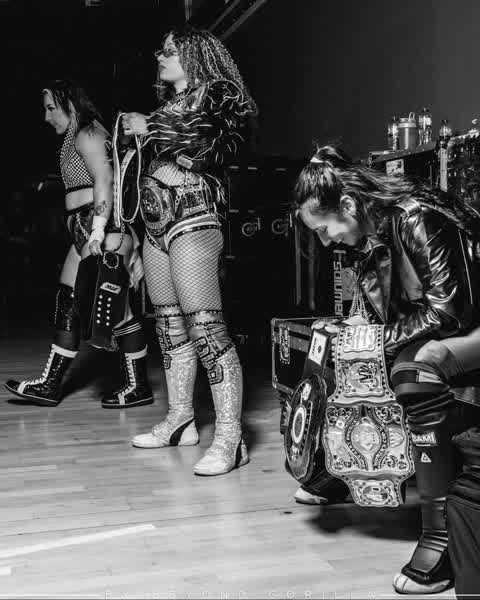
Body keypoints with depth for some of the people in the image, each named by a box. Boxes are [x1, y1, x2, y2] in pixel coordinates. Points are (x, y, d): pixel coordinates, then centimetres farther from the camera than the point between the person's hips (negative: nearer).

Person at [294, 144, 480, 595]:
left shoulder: (419, 219, -22)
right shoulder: (365, 239, 4)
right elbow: (373, 316, 8)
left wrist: (380, 340, -19)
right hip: (425, 338, 9)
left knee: (416, 366, -34)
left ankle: (439, 533, -26)